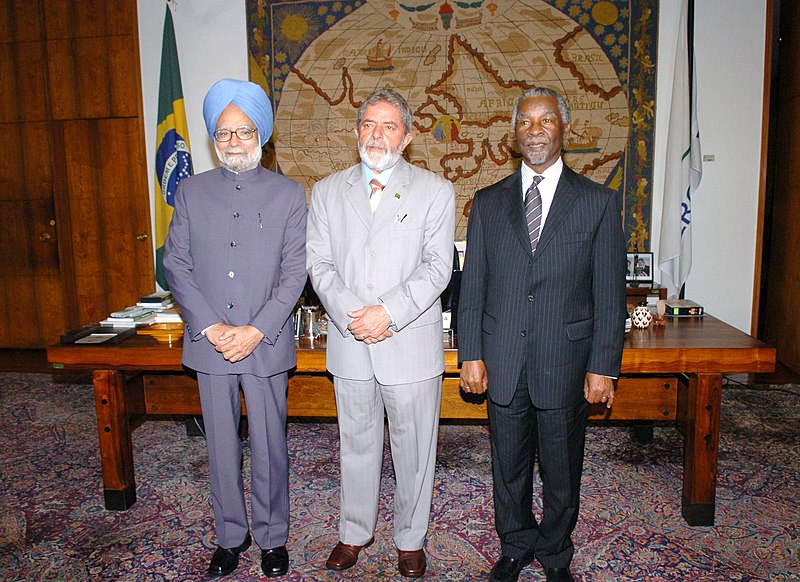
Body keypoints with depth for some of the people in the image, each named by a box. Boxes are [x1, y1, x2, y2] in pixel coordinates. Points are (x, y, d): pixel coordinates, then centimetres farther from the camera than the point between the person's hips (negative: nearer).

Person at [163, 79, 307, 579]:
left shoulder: (289, 194, 1)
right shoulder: (192, 192, 6)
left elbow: (295, 274, -5)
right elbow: (176, 265, 1)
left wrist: (256, 331, -14)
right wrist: (211, 328, -10)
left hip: (267, 345, -2)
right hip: (209, 344, 2)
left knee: (270, 445, 9)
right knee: (222, 445, 14)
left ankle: (273, 536, 29)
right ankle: (231, 536, 33)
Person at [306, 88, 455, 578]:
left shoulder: (435, 192, 1)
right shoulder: (327, 191, 9)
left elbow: (437, 267, -7)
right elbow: (318, 263, 2)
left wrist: (388, 312, -18)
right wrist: (350, 314, -13)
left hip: (411, 342, -2)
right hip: (349, 341, 2)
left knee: (414, 446, 10)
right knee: (356, 441, 16)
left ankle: (411, 538, 31)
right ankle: (355, 532, 36)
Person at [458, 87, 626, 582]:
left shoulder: (598, 202, 0)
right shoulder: (488, 203, 6)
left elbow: (610, 293, -2)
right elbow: (472, 286, 4)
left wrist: (604, 366, -6)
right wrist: (471, 354, -2)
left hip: (565, 361, -1)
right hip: (503, 362, 2)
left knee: (562, 471, 13)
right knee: (509, 466, 15)